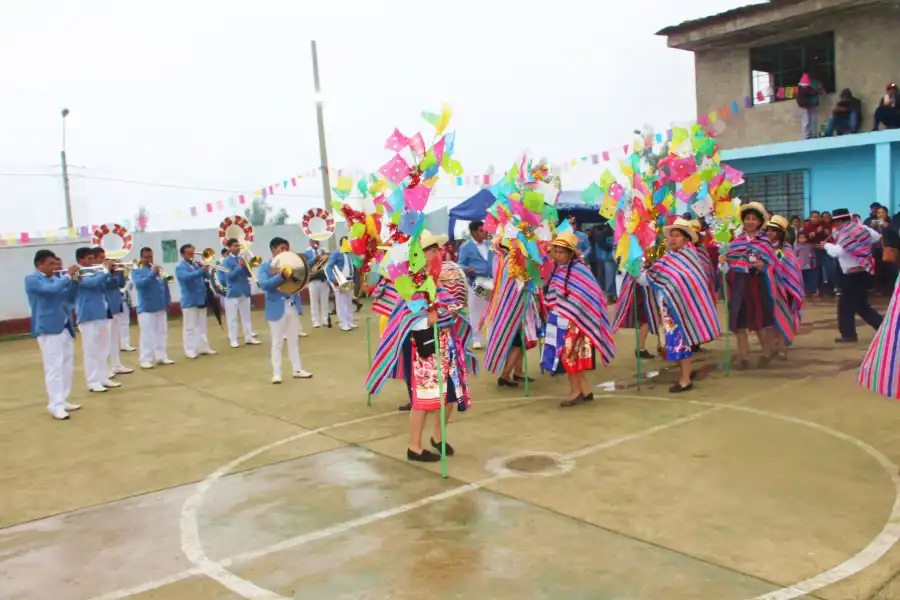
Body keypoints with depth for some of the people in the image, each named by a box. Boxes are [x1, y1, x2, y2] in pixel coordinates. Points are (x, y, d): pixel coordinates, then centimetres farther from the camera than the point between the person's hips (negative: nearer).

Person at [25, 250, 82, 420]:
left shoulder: (54, 278, 17)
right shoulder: (32, 279, -8)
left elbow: (67, 294, 19)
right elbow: (52, 289, -25)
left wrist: (73, 279, 5)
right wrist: (68, 275, -16)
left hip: (65, 327, 9)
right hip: (49, 328, -9)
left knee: (67, 365, 12)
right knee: (54, 367, -10)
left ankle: (62, 401, 20)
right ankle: (55, 405, -8)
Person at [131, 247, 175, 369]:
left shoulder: (158, 270, 11)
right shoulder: (136, 271, -1)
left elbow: (165, 286, 13)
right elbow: (139, 284, -20)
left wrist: (167, 302, 6)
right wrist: (152, 273, -23)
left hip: (160, 307, 5)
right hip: (146, 309, -5)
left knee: (162, 333, 9)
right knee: (147, 335, -4)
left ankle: (161, 357, 18)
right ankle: (146, 360, 1)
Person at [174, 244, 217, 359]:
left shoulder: (196, 264, 13)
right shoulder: (180, 267, -7)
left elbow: (206, 277, 9)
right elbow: (187, 276, -27)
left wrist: (205, 270, -11)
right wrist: (201, 270, -36)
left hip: (201, 299, 7)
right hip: (189, 301, -7)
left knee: (202, 325, 13)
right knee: (190, 327, -3)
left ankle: (203, 347, 20)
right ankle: (190, 350, 0)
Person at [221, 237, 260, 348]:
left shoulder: (242, 259, 9)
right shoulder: (226, 261, -5)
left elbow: (249, 274, 4)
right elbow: (229, 276, -17)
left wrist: (245, 266, -14)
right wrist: (239, 266, -24)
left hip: (245, 292, 5)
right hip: (233, 292, -5)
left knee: (246, 316, 11)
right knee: (232, 317, 1)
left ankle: (248, 337, 18)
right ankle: (233, 340, 7)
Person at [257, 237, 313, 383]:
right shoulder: (265, 266, -6)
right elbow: (263, 285, -21)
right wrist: (281, 276, -32)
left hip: (293, 307, 5)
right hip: (276, 308, -5)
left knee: (294, 340, 13)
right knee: (277, 342, 3)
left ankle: (297, 370, 22)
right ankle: (276, 373, 10)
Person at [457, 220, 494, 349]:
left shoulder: (489, 245, 12)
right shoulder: (466, 247, -4)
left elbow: (493, 261, 17)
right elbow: (460, 264, -6)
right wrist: (467, 270, -26)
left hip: (491, 282, 5)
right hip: (475, 283, -5)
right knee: (476, 312, 2)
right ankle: (477, 339, 11)